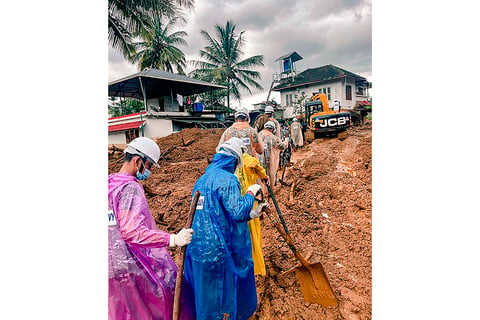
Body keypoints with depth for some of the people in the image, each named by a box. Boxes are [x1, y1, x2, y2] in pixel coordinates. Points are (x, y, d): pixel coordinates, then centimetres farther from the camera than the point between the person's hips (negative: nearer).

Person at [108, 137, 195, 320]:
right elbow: (132, 231, -28)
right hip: (132, 264, -8)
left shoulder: (110, 184, 7)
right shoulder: (130, 188, -19)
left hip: (112, 264, 9)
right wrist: (172, 239, -33)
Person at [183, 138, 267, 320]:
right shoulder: (227, 179, -15)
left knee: (204, 297, 22)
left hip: (197, 248, 8)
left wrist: (250, 215, 21)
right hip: (218, 251, -8)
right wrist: (251, 193, -7)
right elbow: (238, 211, -24)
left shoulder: (202, 180, 13)